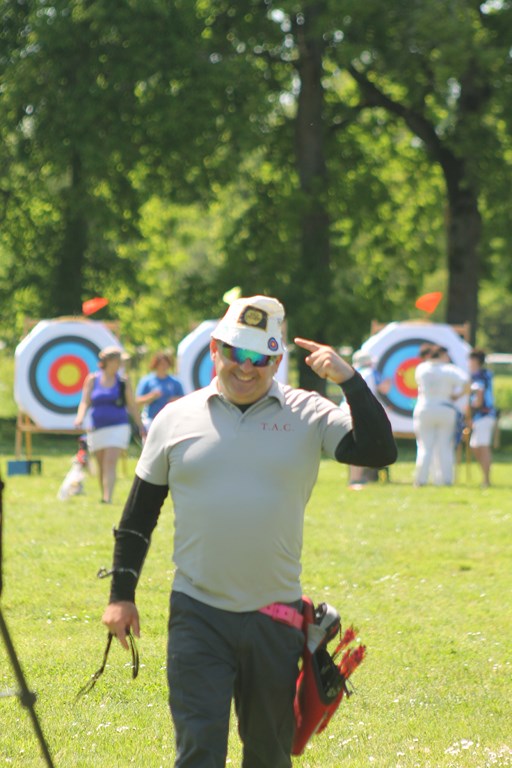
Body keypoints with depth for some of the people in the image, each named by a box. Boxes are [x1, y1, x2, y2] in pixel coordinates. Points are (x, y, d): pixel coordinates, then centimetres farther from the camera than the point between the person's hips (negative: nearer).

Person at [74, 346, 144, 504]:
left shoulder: (123, 382, 4)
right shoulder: (92, 380, 5)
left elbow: (132, 406, 8)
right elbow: (85, 402, 1)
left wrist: (141, 427, 8)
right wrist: (80, 417, -18)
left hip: (118, 427, -2)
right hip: (97, 429, 2)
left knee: (110, 462, -16)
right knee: (101, 465, 9)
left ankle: (107, 498, -23)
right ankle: (103, 496, 24)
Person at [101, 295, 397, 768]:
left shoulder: (308, 415, 1)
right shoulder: (176, 419, 4)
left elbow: (380, 452, -10)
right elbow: (139, 514, 11)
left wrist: (349, 381, -18)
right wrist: (122, 594, 8)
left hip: (276, 618, 1)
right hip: (198, 617, -1)